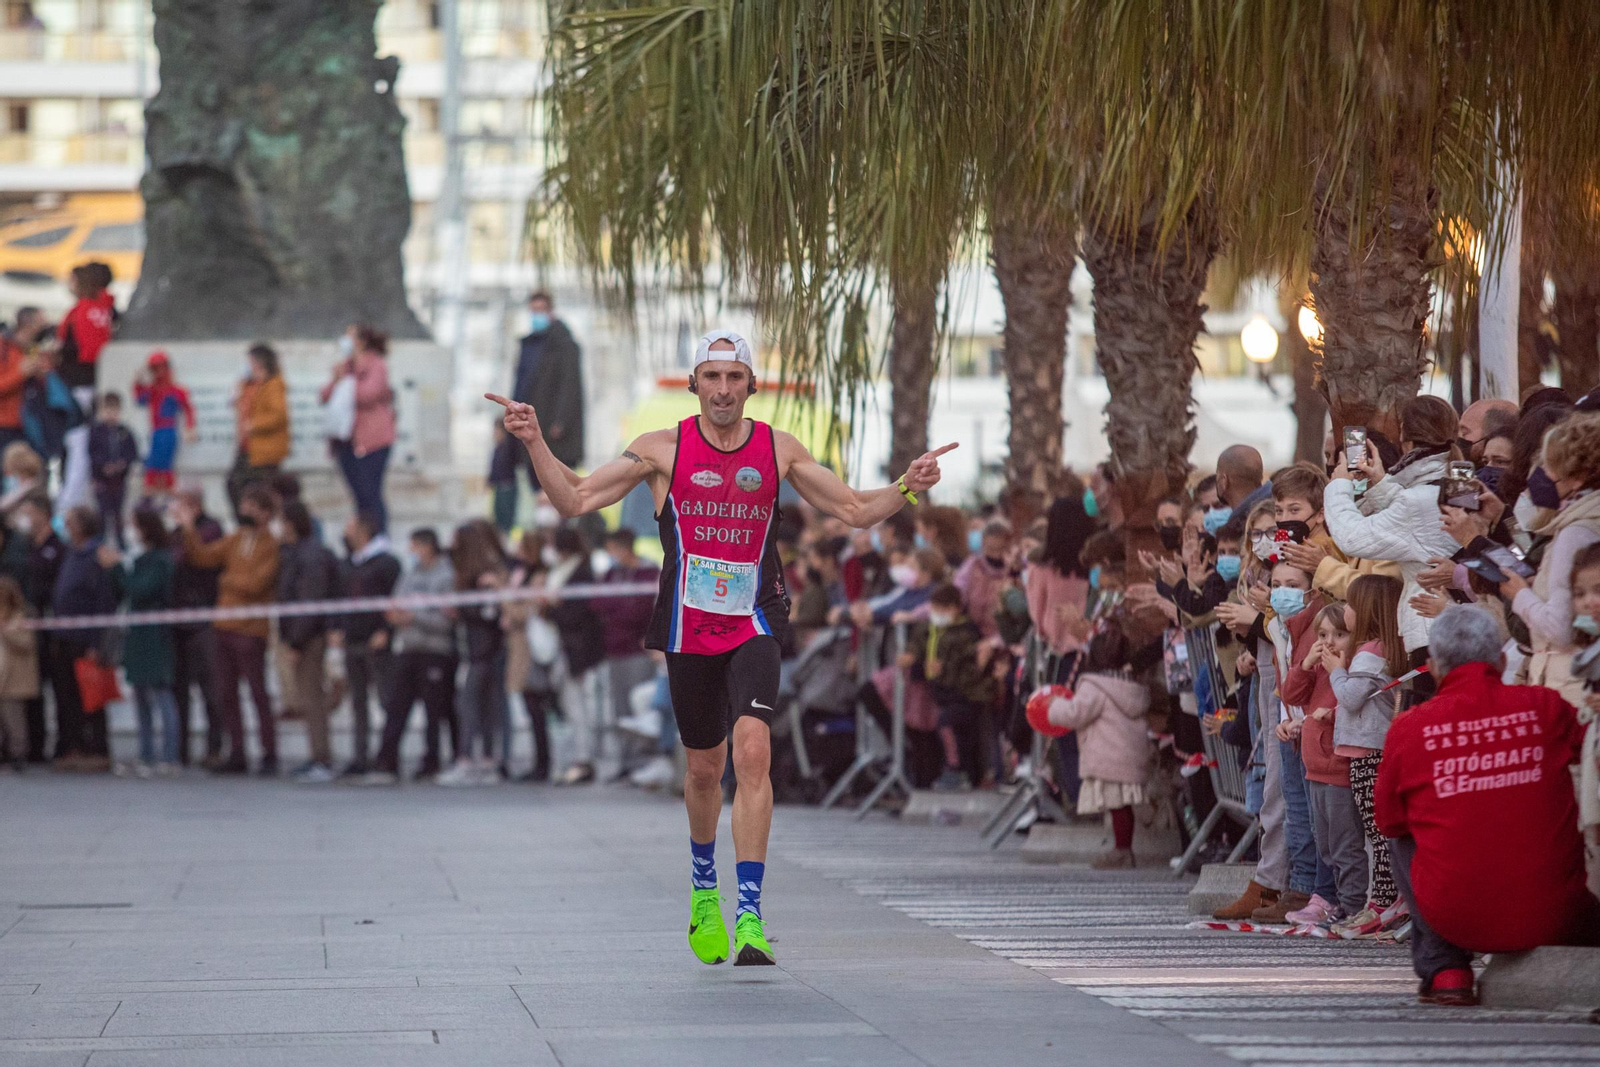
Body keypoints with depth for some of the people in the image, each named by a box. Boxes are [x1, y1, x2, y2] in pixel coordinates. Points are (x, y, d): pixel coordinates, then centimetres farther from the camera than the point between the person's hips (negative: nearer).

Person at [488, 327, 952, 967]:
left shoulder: (778, 451, 4)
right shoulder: (664, 449, 1)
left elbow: (857, 512, 11)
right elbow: (574, 500, -1)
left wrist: (907, 489, -7)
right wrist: (534, 442, -14)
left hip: (754, 626, -1)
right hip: (687, 628, 1)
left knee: (752, 752, -20)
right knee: (705, 767, 12)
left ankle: (749, 916, -23)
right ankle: (703, 884, 42)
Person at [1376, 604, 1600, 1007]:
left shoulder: (1408, 728, -4)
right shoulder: (1546, 707, -3)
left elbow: (1389, 821, 10)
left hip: (1457, 919, -1)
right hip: (1553, 919, 1)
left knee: (1403, 841, 29)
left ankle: (1442, 970, 17)